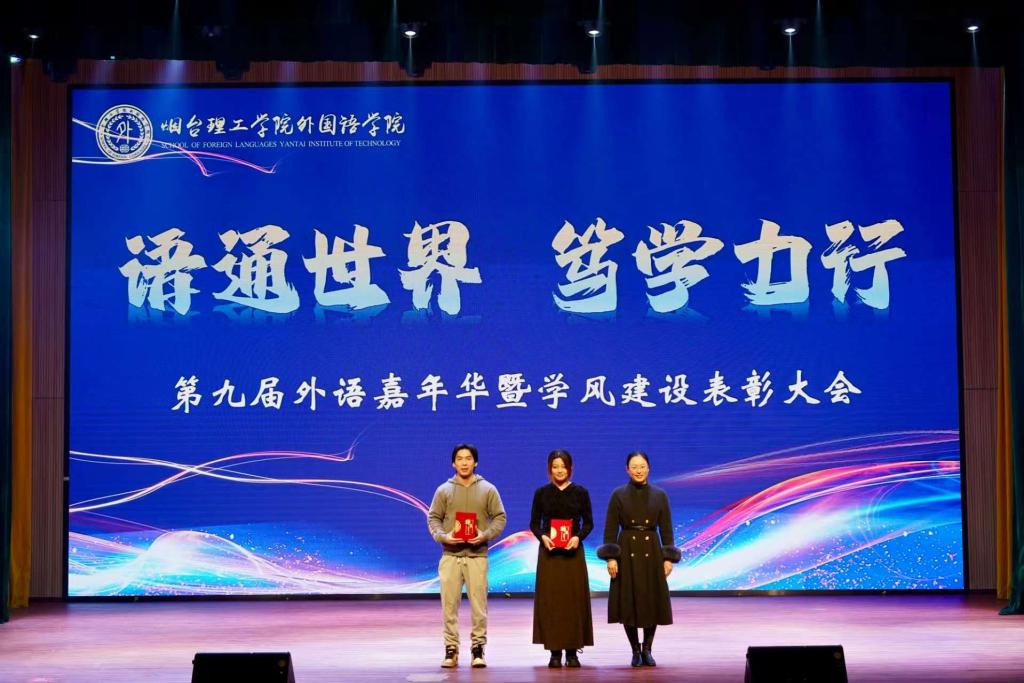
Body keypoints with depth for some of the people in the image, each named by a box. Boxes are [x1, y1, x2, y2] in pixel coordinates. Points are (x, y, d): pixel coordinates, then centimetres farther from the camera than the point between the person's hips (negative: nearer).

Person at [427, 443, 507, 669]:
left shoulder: (488, 490, 7)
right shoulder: (443, 490, 8)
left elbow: (499, 518, 6)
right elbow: (433, 518, 7)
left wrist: (485, 535, -11)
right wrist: (443, 536, -11)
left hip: (477, 555, -1)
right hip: (450, 556, 1)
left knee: (479, 605, -2)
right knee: (449, 604, -1)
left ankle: (478, 649, 6)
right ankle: (451, 650, 6)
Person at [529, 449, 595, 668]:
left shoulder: (580, 492, 4)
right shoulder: (542, 493, 4)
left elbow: (588, 522, 5)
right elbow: (534, 523, 6)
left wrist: (578, 537, -13)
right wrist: (543, 537, -13)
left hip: (573, 551, 0)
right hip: (549, 552, 0)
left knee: (574, 599, -1)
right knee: (550, 600, -2)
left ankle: (572, 651, 5)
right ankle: (555, 651, 2)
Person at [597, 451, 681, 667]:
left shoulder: (660, 495, 4)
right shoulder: (618, 495, 0)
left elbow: (666, 529, 5)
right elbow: (610, 529, -2)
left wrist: (668, 558, -2)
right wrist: (611, 557, -10)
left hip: (652, 552, 1)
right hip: (627, 552, -1)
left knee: (653, 602, 2)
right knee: (628, 603, -1)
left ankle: (647, 649, 17)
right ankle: (635, 650, 13)